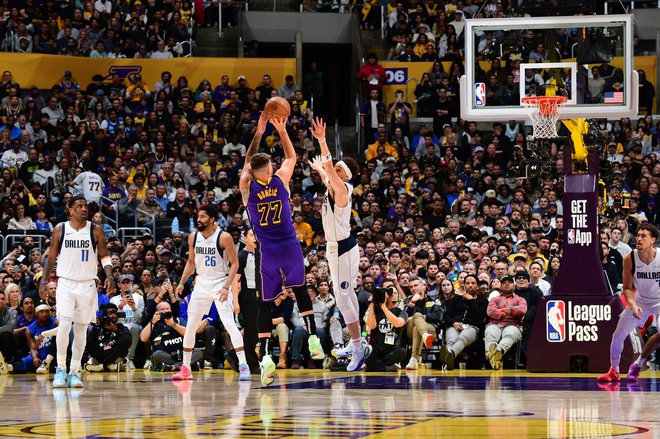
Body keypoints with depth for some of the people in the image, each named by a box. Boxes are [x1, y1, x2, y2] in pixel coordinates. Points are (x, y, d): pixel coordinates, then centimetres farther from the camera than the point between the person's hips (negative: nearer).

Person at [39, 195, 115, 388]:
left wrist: (109, 276, -10)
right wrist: (44, 280, 2)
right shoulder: (60, 229, 2)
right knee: (64, 325, -17)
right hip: (66, 283, -1)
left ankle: (74, 372, 12)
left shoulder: (95, 231, 2)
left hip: (87, 285, 1)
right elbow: (51, 257, 9)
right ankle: (61, 368, -6)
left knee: (81, 330, 5)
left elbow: (104, 256, 6)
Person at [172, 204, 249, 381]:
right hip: (201, 284, 6)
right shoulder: (193, 237, 2)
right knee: (190, 326, 5)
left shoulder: (224, 237, -14)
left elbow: (234, 263, -12)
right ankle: (185, 368, 14)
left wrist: (226, 287, -21)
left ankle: (243, 365, -15)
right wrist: (182, 283, 7)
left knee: (229, 323, -17)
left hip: (220, 284, -6)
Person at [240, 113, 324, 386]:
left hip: (267, 251, 0)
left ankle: (265, 356, -9)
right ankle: (313, 338, 3)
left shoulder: (247, 187, -4)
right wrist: (282, 130, 19)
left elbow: (248, 162, 15)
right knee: (300, 289, 16)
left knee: (265, 303, 1)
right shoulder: (281, 181, -4)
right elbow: (291, 156, 15)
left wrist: (259, 132, 18)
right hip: (290, 246, 0)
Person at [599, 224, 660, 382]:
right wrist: (633, 305, -27)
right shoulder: (630, 259, -19)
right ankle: (614, 371, 24)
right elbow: (627, 288, -10)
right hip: (640, 300, 2)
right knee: (618, 336, 1)